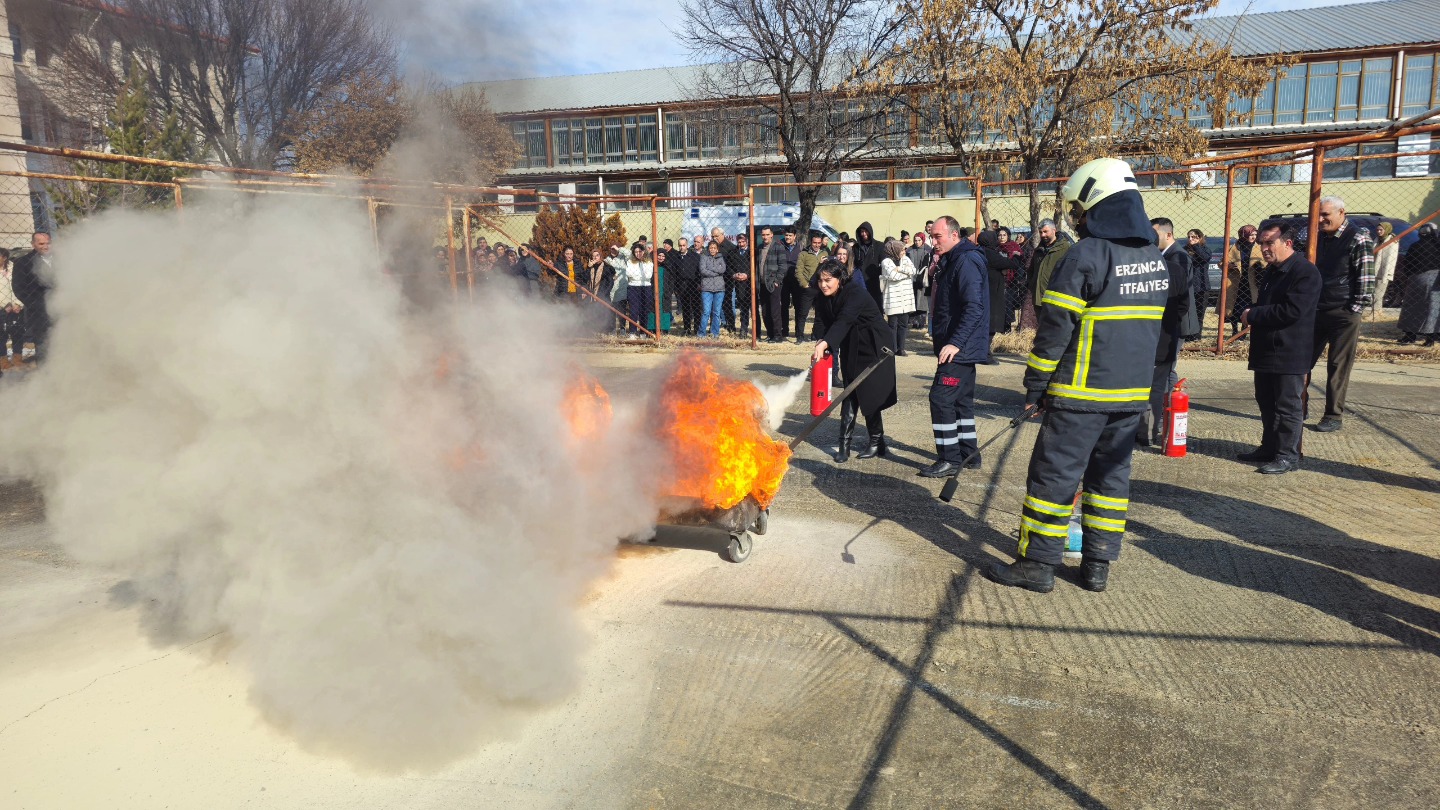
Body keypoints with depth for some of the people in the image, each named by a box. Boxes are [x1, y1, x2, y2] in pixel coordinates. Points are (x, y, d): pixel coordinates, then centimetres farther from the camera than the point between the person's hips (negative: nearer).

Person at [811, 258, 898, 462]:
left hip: (874, 348, -6)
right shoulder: (823, 300, 0)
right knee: (851, 393, 0)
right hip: (851, 350, 7)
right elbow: (826, 326, -5)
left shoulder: (856, 295, -24)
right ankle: (845, 444, -1)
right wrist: (823, 346, -26)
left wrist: (824, 344, -53)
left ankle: (877, 443, 9)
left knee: (869, 394, -6)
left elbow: (843, 321, -40)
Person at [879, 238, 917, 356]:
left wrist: (900, 269, -12)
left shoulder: (905, 259, 13)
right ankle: (892, 349, 6)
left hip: (906, 297, 5)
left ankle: (901, 348, 14)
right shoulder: (886, 261, -5)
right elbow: (893, 276, -17)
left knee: (903, 324, 7)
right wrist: (907, 272, -5)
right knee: (893, 324, -1)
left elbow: (913, 270, -3)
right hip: (893, 298, -5)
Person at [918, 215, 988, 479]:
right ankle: (968, 453, 26)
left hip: (960, 348, -11)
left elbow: (974, 308, -25)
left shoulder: (966, 261, -17)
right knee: (961, 399, 16)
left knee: (941, 398, -10)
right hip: (961, 347, 11)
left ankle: (949, 460, -4)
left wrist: (955, 343, -28)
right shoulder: (951, 261, 15)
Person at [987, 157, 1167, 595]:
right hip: (1133, 393, 8)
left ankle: (1037, 563, 6)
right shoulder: (1156, 260, 11)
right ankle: (1097, 565, 19)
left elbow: (1055, 329, -14)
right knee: (1111, 473, 14)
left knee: (1054, 474, 0)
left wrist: (1035, 386, -6)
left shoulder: (1087, 254, -14)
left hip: (1081, 393, -7)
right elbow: (1151, 327, 16)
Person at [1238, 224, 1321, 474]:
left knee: (1287, 406, -2)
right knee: (1266, 403, 16)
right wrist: (1252, 315, 5)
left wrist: (1253, 315, -16)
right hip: (1265, 350, 9)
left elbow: (1291, 311, -24)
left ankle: (1288, 456, 4)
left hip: (1289, 353, -9)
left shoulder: (1305, 272, -15)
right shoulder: (1272, 271, 16)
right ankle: (1269, 448, 27)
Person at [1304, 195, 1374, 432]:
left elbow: (1366, 280, -11)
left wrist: (1353, 309, -14)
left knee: (1338, 367, 0)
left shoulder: (1358, 239, -8)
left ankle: (1334, 416, 7)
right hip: (1316, 311, 6)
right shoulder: (1317, 237, 11)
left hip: (1343, 314, -6)